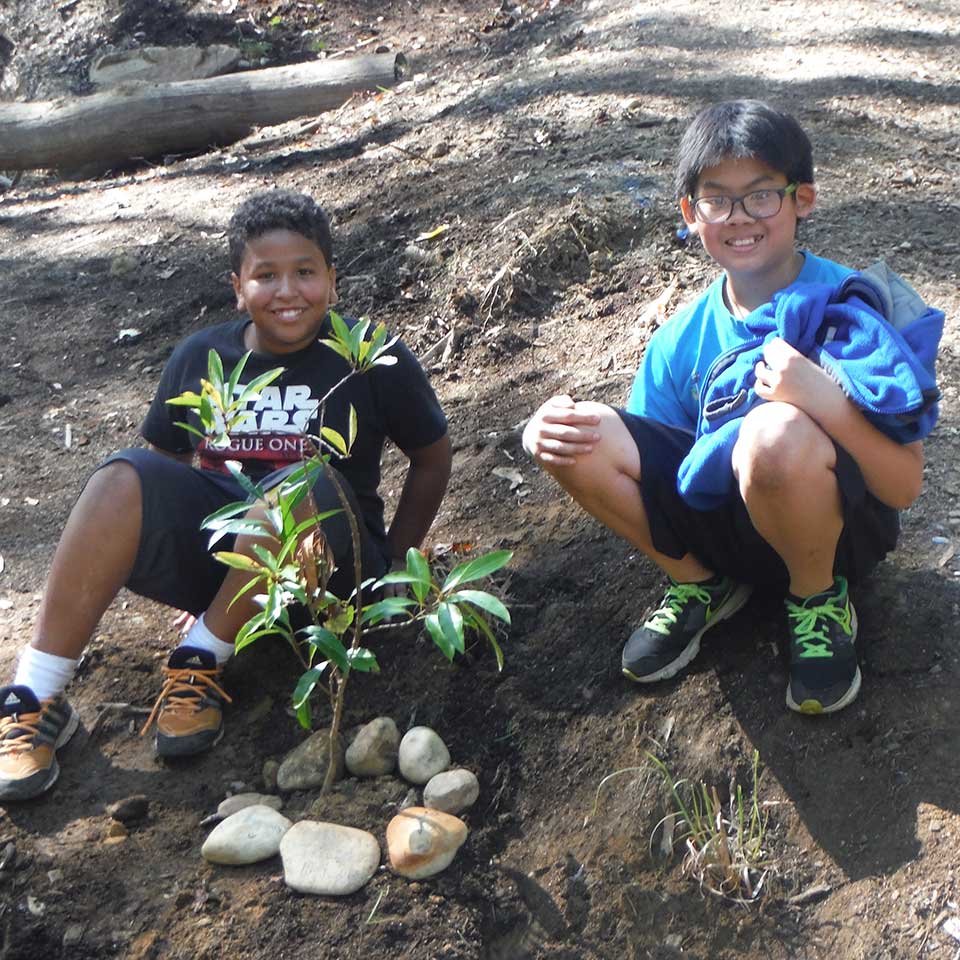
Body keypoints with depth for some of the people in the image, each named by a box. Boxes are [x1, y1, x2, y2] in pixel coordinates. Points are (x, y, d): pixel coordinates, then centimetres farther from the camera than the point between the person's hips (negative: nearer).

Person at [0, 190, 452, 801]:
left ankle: (202, 661, -20)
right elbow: (168, 458, 16)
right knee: (126, 476, -26)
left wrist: (391, 566, 3)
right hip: (216, 549, 3)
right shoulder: (200, 358, 4)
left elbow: (433, 457, 4)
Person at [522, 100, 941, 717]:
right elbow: (649, 457, 6)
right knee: (575, 437, -14)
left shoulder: (844, 314, -15)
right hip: (726, 521, 5)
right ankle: (703, 583, 6)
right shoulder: (684, 337, -1)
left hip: (838, 531, -4)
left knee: (778, 430, -38)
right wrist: (556, 433, -14)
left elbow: (905, 487, -18)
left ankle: (818, 597, -6)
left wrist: (826, 401, -36)